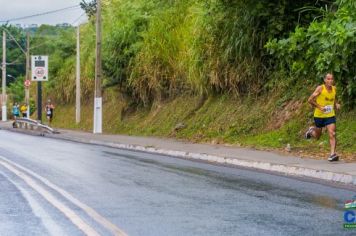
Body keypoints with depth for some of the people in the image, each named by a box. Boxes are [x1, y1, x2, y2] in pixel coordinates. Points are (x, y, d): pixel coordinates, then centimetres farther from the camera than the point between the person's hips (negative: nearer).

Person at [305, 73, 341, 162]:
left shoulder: (334, 89, 0)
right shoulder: (320, 88, -15)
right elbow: (310, 100, -14)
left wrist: (336, 104, 0)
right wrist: (319, 107, -22)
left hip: (330, 115, 3)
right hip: (319, 115, -2)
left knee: (332, 134, -16)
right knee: (317, 136, 14)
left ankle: (333, 154, -19)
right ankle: (311, 130, 48)